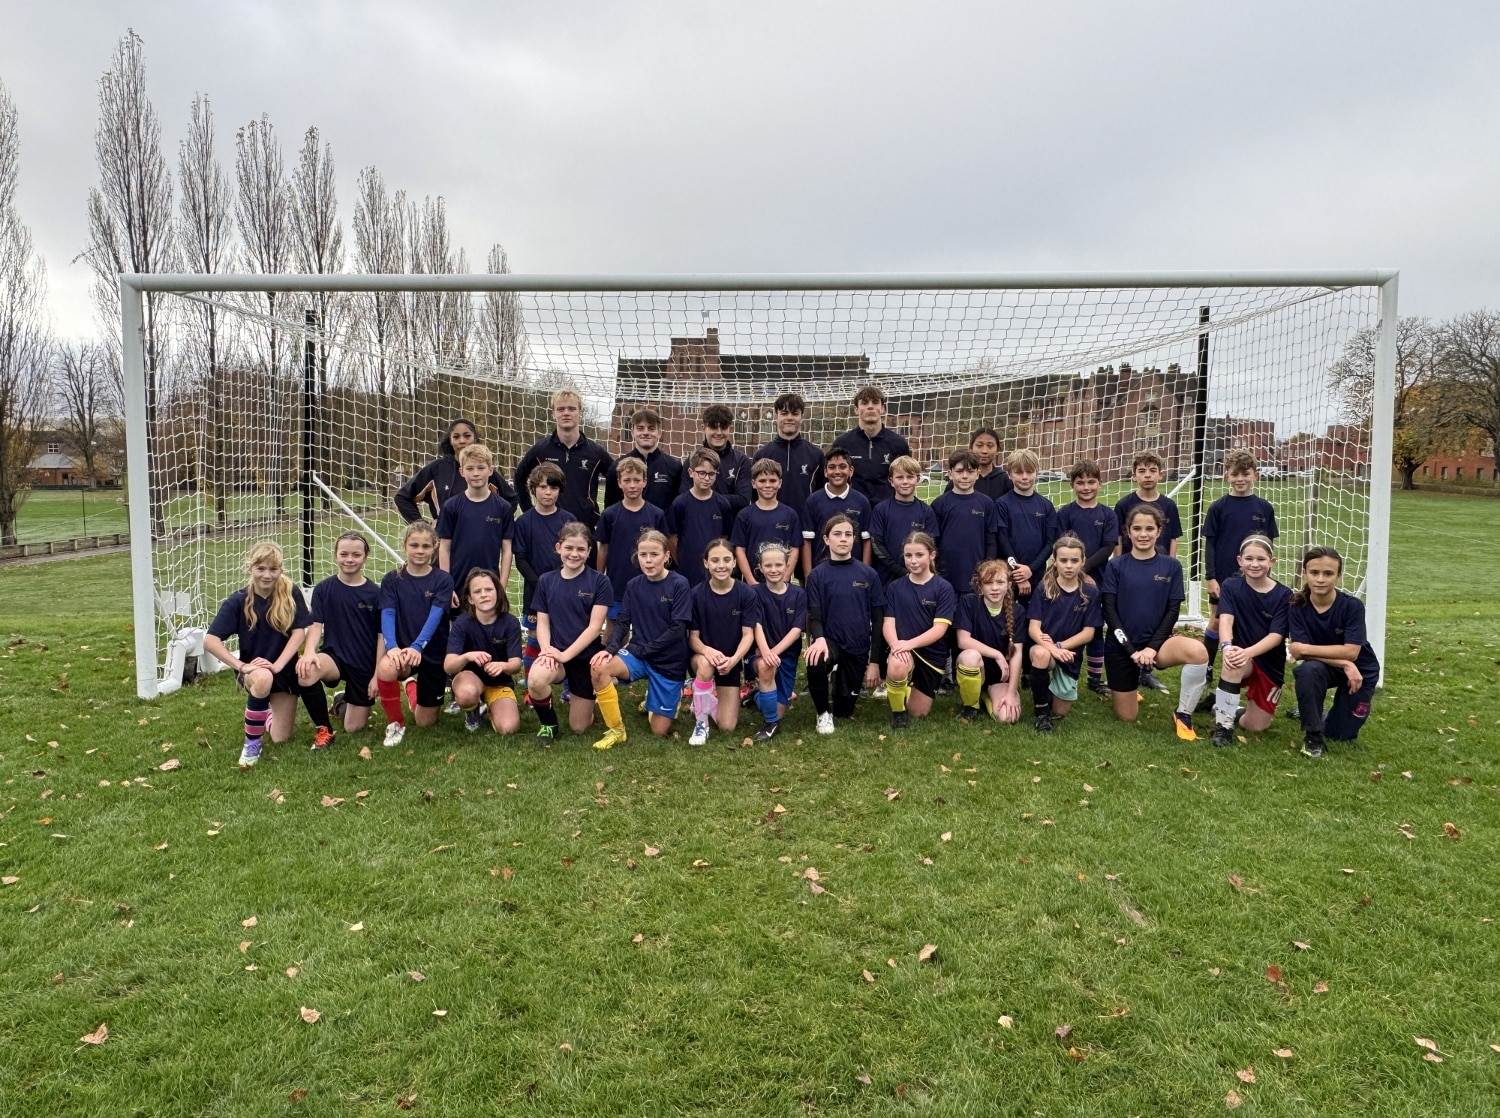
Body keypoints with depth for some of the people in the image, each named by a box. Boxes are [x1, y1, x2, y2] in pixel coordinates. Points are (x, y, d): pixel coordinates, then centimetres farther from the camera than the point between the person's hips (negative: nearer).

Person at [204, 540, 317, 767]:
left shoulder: (291, 594, -12)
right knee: (263, 679, -40)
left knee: (280, 738, 1)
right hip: (252, 669, -2)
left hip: (284, 667, 2)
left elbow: (299, 632, -16)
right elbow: (210, 641, -20)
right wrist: (241, 666, -30)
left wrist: (277, 665, -29)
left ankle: (268, 711, 38)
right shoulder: (239, 600, -15)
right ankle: (252, 743, -20)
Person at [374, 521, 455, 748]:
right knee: (385, 668, -37)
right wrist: (392, 646, -31)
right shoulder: (392, 580, -1)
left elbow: (434, 617, -18)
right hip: (402, 648, 0)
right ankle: (395, 723, -9)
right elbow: (387, 616, -13)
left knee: (425, 722, 8)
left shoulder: (443, 580, -5)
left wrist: (416, 646, -34)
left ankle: (413, 686, 44)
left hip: (434, 653, 0)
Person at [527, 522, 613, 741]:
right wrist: (546, 649, -18)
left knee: (579, 727, 4)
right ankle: (548, 724, -3)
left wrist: (566, 655, -20)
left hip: (586, 656, -1)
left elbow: (595, 626, -12)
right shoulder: (546, 581, 3)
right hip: (555, 652, 1)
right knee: (535, 680, -35)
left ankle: (575, 695, 40)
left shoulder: (599, 582, -7)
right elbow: (542, 622, 2)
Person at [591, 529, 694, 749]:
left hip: (670, 661, -3)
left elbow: (677, 629, -16)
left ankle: (673, 696, 34)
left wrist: (643, 649, -17)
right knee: (598, 666, -29)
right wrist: (610, 648, -18)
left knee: (660, 731, 0)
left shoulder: (679, 585, -12)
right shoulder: (634, 585, 1)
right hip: (638, 653, 3)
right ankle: (616, 730, -12)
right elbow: (622, 622, 1)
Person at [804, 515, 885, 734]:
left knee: (844, 710, 8)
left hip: (858, 647, 2)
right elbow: (814, 616, -7)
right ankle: (823, 713, -9)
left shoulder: (869, 575, -2)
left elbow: (878, 619, 2)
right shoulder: (817, 575, -4)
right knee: (815, 664, -38)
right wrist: (819, 638, -30)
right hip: (830, 641, -2)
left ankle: (839, 679, 44)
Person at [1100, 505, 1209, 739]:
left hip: (1156, 642, 1)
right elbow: (1109, 611, -7)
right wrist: (1131, 649, -14)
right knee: (1126, 717, 3)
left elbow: (1173, 611, -2)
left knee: (1197, 651, -32)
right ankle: (1125, 690, 40)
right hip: (1121, 646, -1)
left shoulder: (1171, 566, 1)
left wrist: (1153, 647, -14)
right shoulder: (1116, 566, -3)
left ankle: (1183, 714, -11)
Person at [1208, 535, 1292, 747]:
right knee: (1233, 663, -39)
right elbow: (1226, 619, -21)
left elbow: (1276, 636, -19)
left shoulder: (1283, 595, -9)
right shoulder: (1230, 586, -7)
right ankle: (1224, 725, -26)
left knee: (1255, 726, -1)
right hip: (1242, 654, -1)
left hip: (1270, 664, 1)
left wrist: (1249, 652, -37)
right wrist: (1227, 646, -43)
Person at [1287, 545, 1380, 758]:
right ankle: (1312, 734, -17)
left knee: (1340, 735, 1)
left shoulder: (1352, 605, -24)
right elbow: (1298, 653, -24)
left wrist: (1306, 648, -32)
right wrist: (1344, 664, -32)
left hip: (1360, 672, 0)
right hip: (1325, 668, 1)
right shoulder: (1296, 606, -19)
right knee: (1308, 670, -36)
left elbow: (1351, 652, -29)